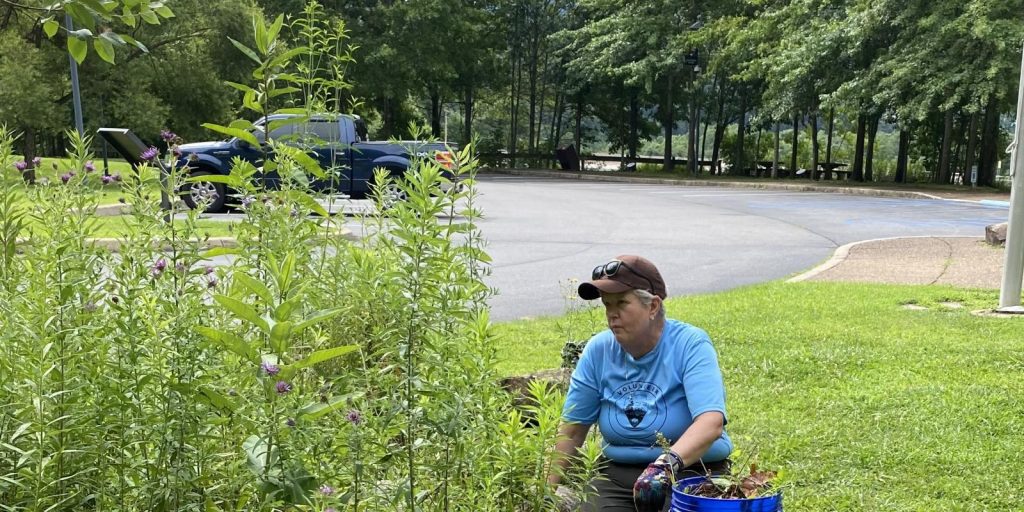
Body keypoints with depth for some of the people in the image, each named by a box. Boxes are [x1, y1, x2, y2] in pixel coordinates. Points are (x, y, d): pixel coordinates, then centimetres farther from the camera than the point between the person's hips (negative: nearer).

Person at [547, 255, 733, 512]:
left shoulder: (690, 345, -12)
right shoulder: (598, 350, 0)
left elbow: (711, 421, -26)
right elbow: (573, 429, 4)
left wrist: (668, 462, -43)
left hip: (693, 473, -3)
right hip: (618, 476, 3)